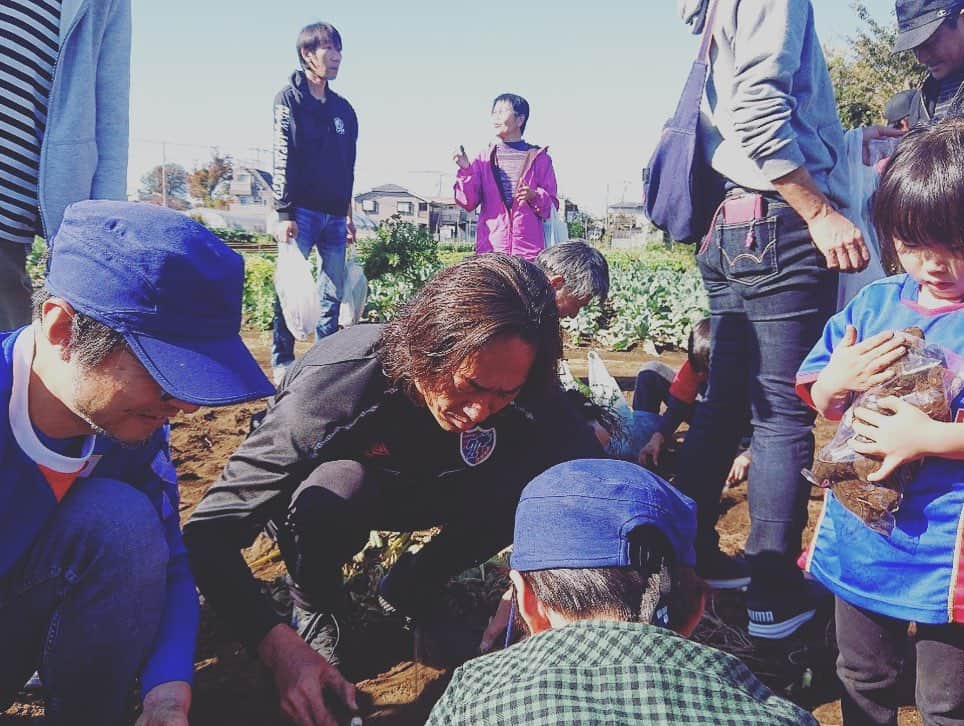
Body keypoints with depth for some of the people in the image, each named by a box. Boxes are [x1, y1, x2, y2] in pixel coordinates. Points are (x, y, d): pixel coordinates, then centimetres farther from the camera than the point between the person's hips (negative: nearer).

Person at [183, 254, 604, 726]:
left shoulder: (521, 385, -29)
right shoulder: (331, 385, -38)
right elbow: (210, 532, -37)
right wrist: (280, 648, -49)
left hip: (423, 490, 3)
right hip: (330, 488, -2)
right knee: (329, 501, -39)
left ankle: (413, 587, 2)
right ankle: (313, 608, -4)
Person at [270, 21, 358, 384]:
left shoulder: (343, 109, 17)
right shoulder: (289, 99, 0)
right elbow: (283, 160, -8)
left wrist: (348, 214, 17)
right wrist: (284, 213, -15)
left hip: (334, 214, 6)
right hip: (302, 212, -6)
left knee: (334, 292, 6)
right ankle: (283, 362, -1)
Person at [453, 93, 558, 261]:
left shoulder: (539, 159, 10)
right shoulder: (484, 159, 14)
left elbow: (551, 207, 7)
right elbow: (468, 203, 6)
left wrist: (534, 197, -13)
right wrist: (465, 170, -6)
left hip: (529, 250, -1)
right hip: (489, 248, 1)